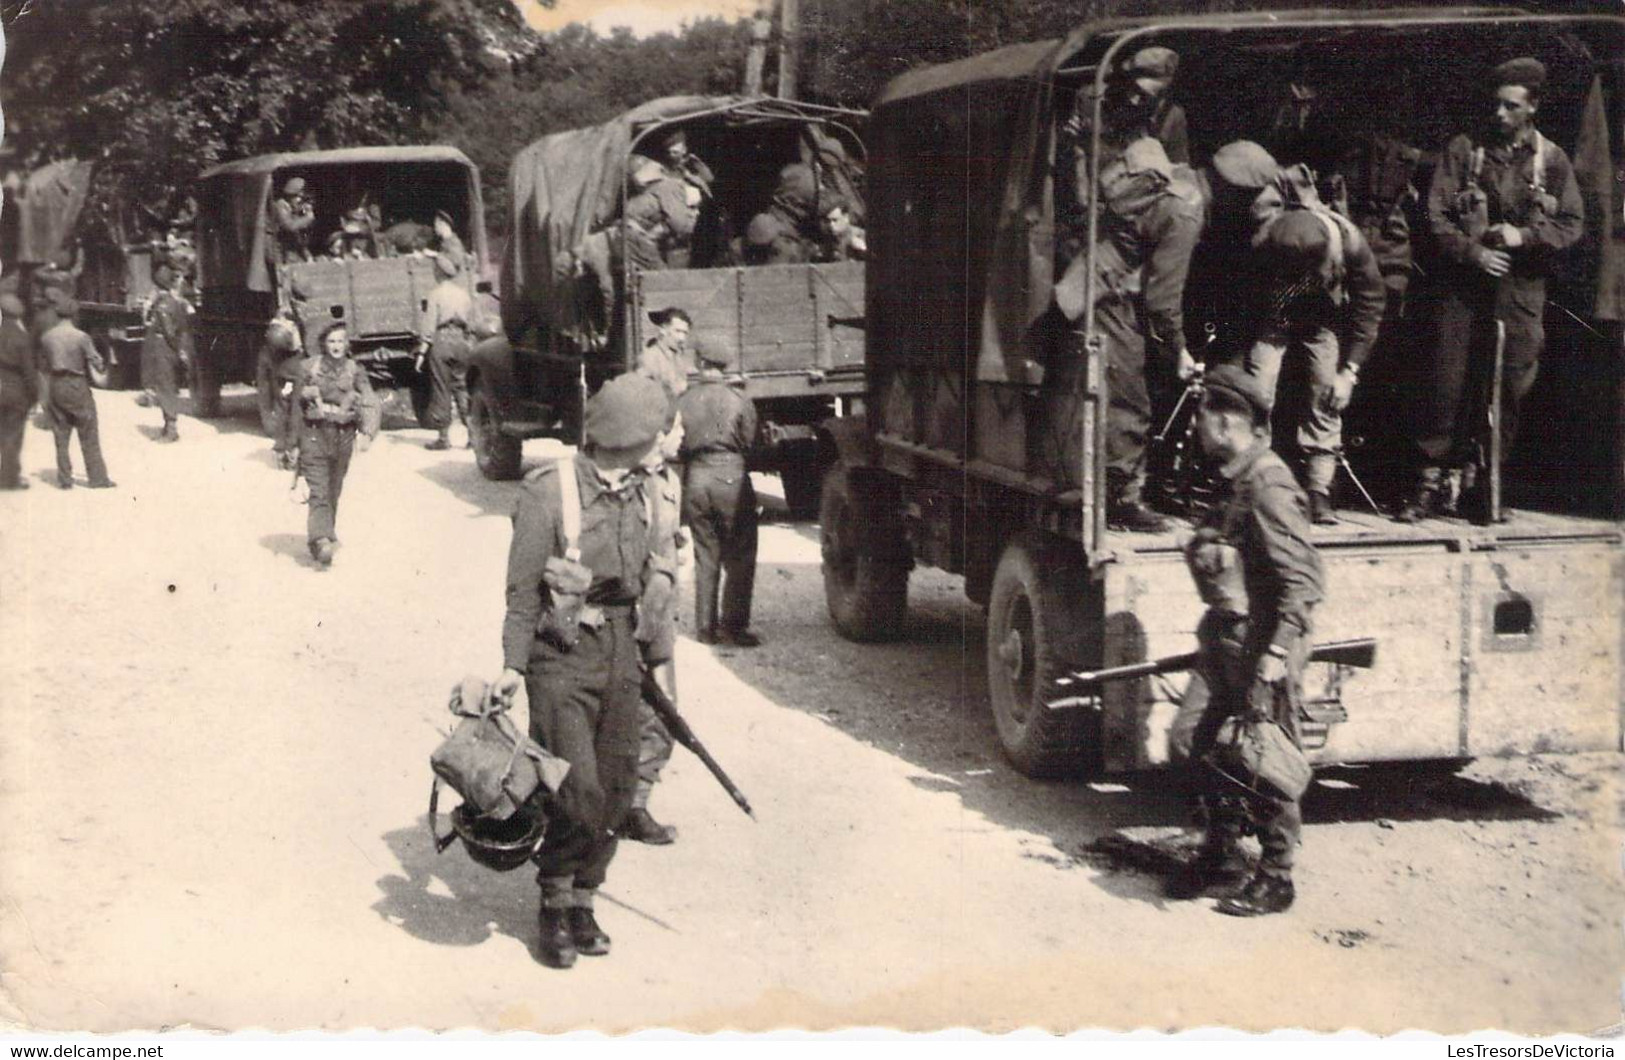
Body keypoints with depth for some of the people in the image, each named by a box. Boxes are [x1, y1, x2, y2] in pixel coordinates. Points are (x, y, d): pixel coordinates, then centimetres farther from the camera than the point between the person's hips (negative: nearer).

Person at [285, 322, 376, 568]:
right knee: (319, 493, -13)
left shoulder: (355, 372, 4)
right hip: (314, 435, -2)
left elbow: (367, 403, -4)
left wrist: (368, 432, -20)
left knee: (333, 493, 11)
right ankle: (321, 541, -24)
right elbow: (297, 403, 8)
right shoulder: (309, 368, 2)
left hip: (343, 437, 2)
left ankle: (322, 538, 25)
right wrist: (295, 437, 9)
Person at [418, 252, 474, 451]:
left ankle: (443, 436, 4)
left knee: (442, 389, 2)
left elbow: (429, 323, -10)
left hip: (442, 340, -4)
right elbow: (471, 324, 11)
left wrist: (422, 349, -8)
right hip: (461, 341, 4)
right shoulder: (464, 293, 7)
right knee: (462, 386, 10)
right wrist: (469, 344, 20)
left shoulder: (436, 293, -8)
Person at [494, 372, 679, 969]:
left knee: (615, 787, 6)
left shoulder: (639, 494, 8)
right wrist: (514, 663, -11)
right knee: (577, 790, -11)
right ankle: (555, 909, 6)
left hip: (620, 655, 6)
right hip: (562, 658, -6)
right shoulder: (549, 492, -11)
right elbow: (523, 588, -8)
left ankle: (582, 902, 20)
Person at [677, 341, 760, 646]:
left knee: (704, 557, 12)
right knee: (739, 558, 4)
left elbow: (677, 447, 4)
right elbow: (750, 443, -2)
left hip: (695, 480, 3)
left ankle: (705, 628, 13)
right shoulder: (739, 401, -5)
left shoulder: (683, 402, 1)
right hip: (731, 477, -3)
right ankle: (733, 626, -1)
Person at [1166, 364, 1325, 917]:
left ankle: (1275, 879, 14)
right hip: (1225, 637, 9)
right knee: (1191, 739, 9)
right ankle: (1222, 858, 23)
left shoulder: (1268, 488, -19)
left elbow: (1305, 581, -22)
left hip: (1263, 642, -9)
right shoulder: (1232, 481, 12)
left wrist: (1277, 654, -24)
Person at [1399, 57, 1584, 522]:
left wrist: (1523, 235, -11)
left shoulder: (1550, 159, 6)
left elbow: (1572, 225, 5)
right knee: (1449, 381, -3)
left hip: (1521, 290, 1)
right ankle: (1431, 479, 3)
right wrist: (1472, 251, -13)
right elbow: (1437, 215, 1)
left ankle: (1489, 484, 13)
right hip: (1465, 284, -1)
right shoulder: (1463, 150, 4)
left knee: (1509, 387, 2)